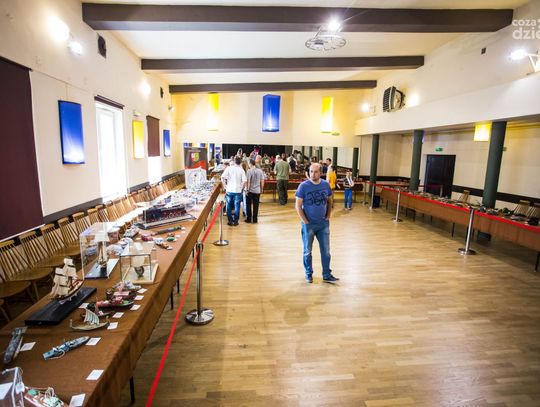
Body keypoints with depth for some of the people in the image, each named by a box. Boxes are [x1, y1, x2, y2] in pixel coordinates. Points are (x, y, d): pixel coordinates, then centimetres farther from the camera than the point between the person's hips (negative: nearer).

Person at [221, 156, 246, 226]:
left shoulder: (229, 168, -3)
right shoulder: (241, 170, -2)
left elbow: (222, 177, -11)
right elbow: (244, 181, -9)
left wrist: (224, 186, 0)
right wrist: (242, 188, 6)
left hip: (229, 190, 0)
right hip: (238, 191, 0)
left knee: (229, 206, 12)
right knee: (237, 206, 9)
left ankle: (230, 221, 16)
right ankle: (235, 221, 14)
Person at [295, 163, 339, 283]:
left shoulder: (326, 185, 0)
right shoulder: (303, 186, -12)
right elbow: (298, 206, -10)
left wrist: (328, 217, 4)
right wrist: (305, 221, -12)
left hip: (323, 224, 3)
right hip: (308, 224, -3)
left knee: (326, 251, 9)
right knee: (307, 251, 10)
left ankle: (327, 275, 22)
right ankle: (308, 274, 28)